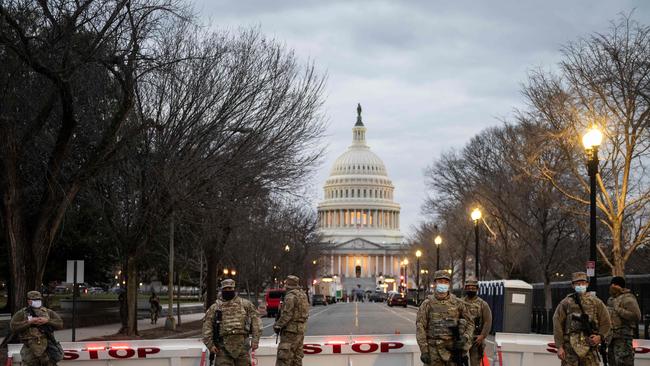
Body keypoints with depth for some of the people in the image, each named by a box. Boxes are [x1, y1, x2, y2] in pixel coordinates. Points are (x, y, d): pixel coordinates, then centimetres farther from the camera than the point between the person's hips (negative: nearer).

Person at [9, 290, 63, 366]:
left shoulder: (48, 312, 12)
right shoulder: (21, 313, 5)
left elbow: (60, 323, 4)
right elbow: (13, 327, -8)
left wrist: (47, 320, -12)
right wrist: (29, 322, -16)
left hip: (47, 347, 2)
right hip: (30, 350, -2)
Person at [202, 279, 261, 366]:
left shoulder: (245, 304, 9)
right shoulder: (215, 307, 9)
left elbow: (256, 320, 5)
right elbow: (207, 327, 4)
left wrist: (255, 340, -3)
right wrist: (210, 345, -6)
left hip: (242, 345, 1)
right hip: (223, 348, 0)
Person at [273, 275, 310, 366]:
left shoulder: (290, 296, -14)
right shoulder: (303, 295, 14)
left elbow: (287, 314, -19)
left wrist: (278, 325, -9)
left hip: (291, 330, -9)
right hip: (301, 329, 9)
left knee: (284, 358, -9)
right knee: (297, 356, 13)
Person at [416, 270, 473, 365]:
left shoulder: (458, 303, 6)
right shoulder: (427, 304, 1)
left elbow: (470, 323, 11)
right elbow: (420, 327, -3)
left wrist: (465, 338, -8)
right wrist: (424, 351, -10)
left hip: (453, 350, 1)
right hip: (434, 350, -1)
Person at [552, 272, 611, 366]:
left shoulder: (596, 302, 10)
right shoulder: (565, 303, 6)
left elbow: (605, 322, 13)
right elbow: (557, 325, 2)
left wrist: (600, 336, -5)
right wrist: (559, 347, -5)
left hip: (590, 346, 1)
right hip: (570, 348, -1)